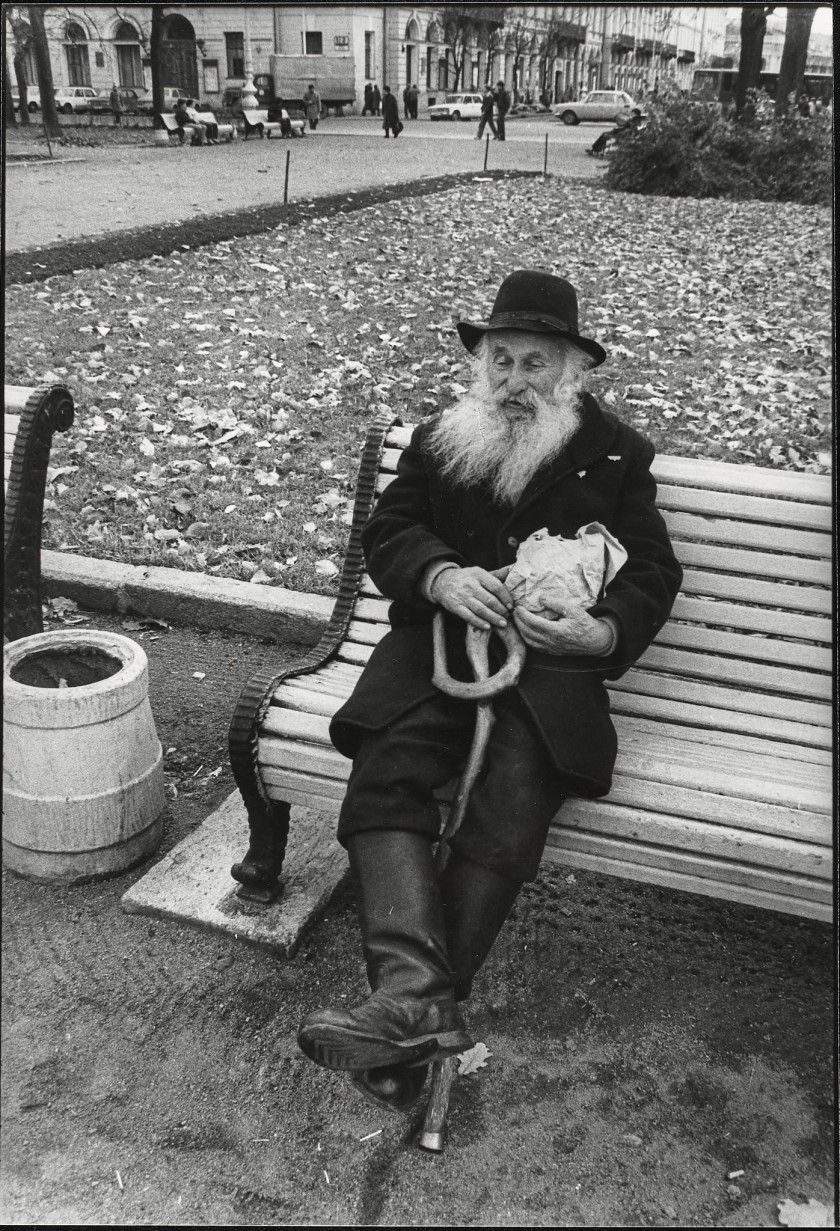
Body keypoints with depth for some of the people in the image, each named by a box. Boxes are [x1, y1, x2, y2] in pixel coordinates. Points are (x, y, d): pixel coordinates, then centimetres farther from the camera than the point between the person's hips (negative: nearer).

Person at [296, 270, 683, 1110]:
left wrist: (603, 633, -12)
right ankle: (419, 1001, -37)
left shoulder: (616, 455, 13)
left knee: (515, 791, -31)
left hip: (550, 662, -2)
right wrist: (441, 577, -13)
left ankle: (411, 1012, -28)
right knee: (384, 771, -27)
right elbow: (386, 531, 10)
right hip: (437, 642, 2)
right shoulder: (439, 438, 18)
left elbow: (653, 573, 10)